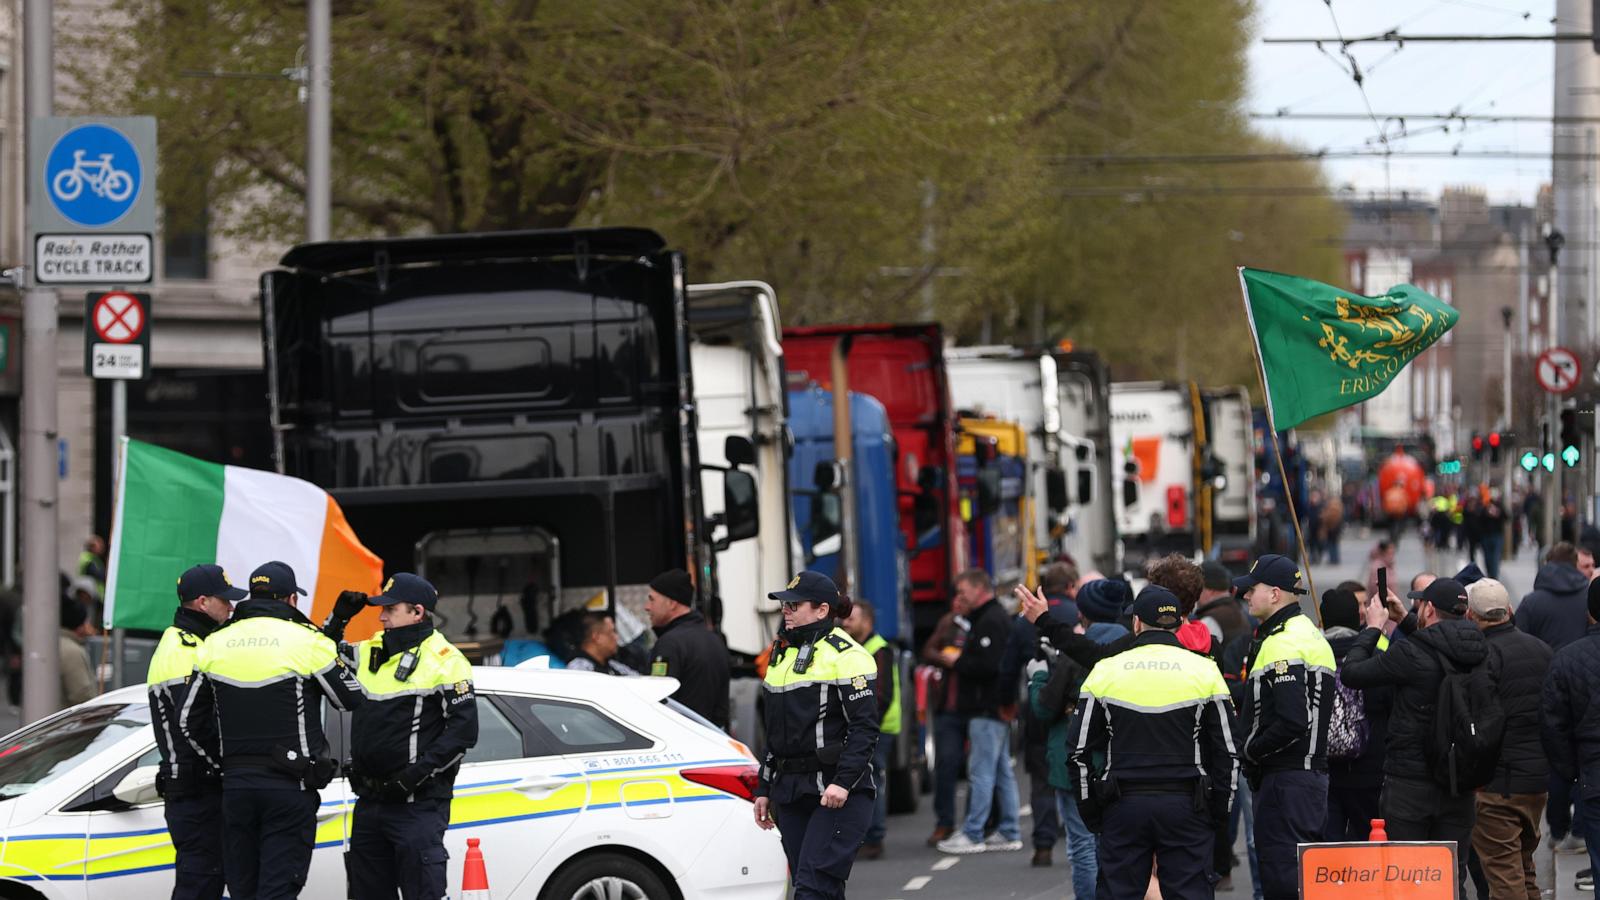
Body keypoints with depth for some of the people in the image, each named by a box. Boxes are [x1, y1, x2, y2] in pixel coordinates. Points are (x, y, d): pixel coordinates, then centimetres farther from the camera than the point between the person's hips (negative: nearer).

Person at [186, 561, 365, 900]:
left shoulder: (215, 646, 6)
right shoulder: (308, 642, -8)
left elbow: (189, 723, 10)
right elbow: (352, 700, 3)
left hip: (235, 785, 4)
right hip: (290, 788, -4)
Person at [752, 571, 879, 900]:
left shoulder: (845, 655, -8)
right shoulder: (782, 655, 19)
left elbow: (865, 727, -13)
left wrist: (843, 782, -22)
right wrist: (765, 789, 20)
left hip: (838, 790, -8)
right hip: (791, 792, 8)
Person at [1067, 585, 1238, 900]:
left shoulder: (1105, 672, 2)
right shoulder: (1204, 672, 1)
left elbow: (1080, 751, 4)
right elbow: (1228, 752, 2)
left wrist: (1090, 811, 12)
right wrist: (1219, 811, 10)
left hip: (1122, 806, 0)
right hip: (1186, 806, 0)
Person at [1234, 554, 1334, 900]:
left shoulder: (1283, 644, -16)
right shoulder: (1312, 635, 17)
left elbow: (1291, 722, -25)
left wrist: (1250, 751, -11)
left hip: (1285, 779, -11)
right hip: (1312, 771, 11)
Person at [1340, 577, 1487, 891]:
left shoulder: (1411, 653, -19)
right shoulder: (1475, 651, 0)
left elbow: (1351, 674, -9)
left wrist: (1372, 627, 4)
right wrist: (1405, 620, 24)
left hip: (1410, 781, -5)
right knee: (1452, 876, 10)